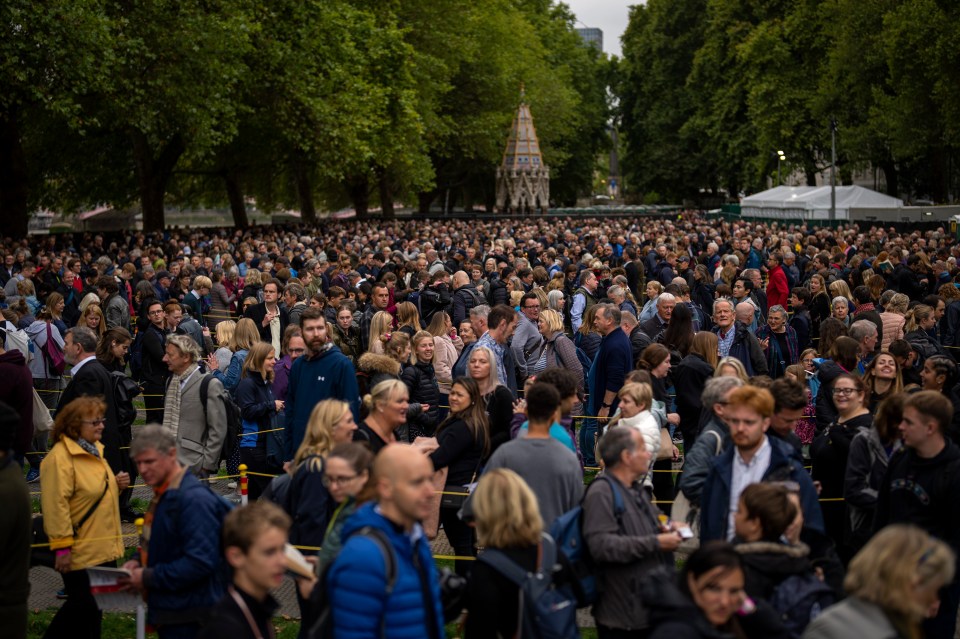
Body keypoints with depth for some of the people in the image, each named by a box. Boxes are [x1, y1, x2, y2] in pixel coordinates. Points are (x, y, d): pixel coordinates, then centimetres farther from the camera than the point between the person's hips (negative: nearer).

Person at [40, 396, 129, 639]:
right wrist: (62, 546, -24)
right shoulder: (60, 457, -18)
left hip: (104, 546, 9)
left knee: (97, 605, 15)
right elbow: (56, 505, -22)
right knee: (83, 606, -3)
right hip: (80, 552, -9)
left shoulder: (93, 449, 12)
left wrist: (116, 484, 5)